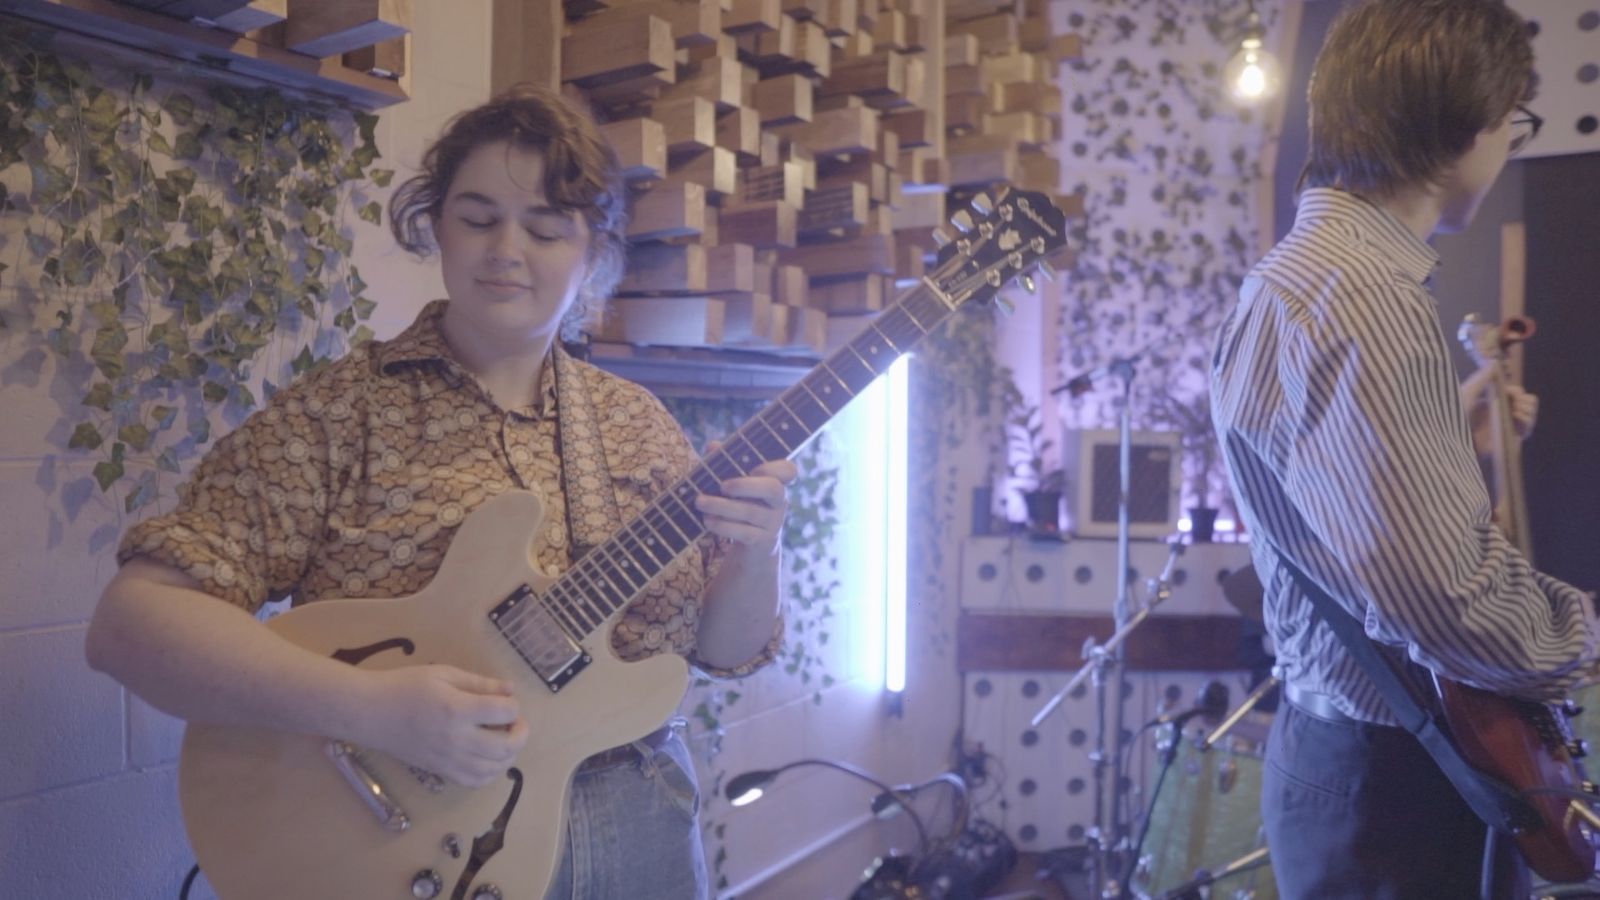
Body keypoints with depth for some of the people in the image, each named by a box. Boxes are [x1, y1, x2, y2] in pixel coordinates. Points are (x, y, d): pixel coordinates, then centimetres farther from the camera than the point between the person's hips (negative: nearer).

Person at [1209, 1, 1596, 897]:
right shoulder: (1357, 299, -26)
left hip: (1375, 745, 10)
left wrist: (1464, 441, 20)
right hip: (1396, 776, -10)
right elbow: (1450, 596, -33)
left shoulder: (1315, 267, 9)